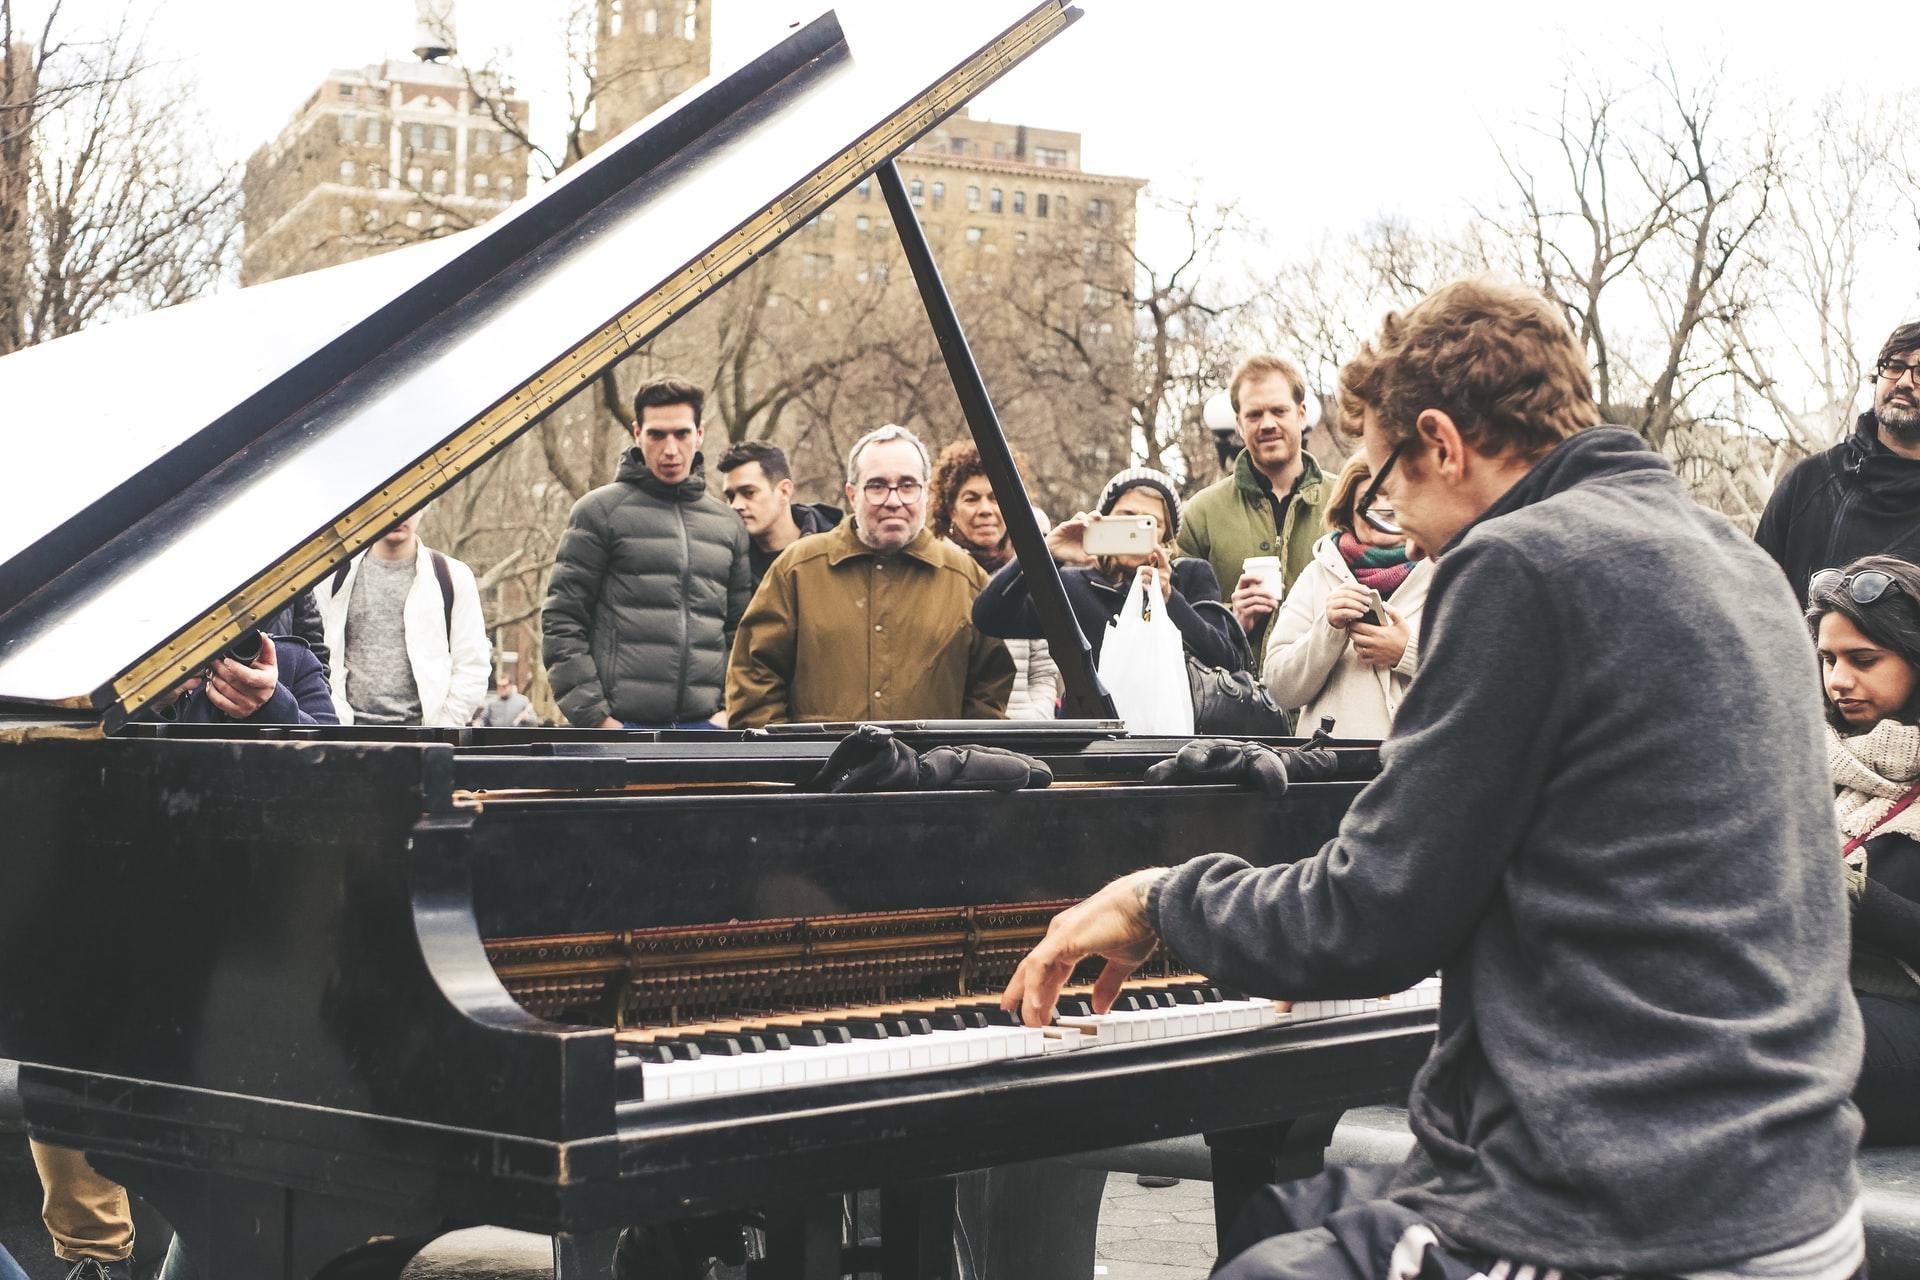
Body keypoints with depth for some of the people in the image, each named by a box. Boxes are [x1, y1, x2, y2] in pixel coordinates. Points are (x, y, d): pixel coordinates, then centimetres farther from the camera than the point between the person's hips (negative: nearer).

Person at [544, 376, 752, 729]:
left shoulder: (727, 523, 16)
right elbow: (561, 622, -2)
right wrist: (593, 716, -10)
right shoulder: (600, 510, 3)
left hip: (704, 726, 4)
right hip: (623, 724, -4)